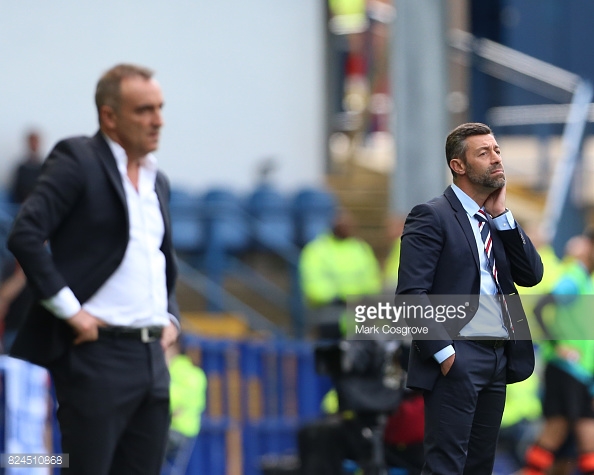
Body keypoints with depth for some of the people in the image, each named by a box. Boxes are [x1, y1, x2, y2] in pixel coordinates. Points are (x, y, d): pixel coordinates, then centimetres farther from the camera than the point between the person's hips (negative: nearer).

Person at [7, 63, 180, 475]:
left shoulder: (157, 181, 19)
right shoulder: (77, 160, -5)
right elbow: (25, 235, -15)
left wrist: (170, 317, 15)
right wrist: (69, 310, -16)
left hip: (153, 359, 7)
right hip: (98, 353, -7)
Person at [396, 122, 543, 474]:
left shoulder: (501, 221, 17)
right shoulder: (432, 217, -7)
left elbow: (532, 275, 6)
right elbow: (411, 293, -14)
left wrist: (502, 215, 1)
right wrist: (442, 352, -19)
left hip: (498, 360, 8)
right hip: (457, 358, -8)